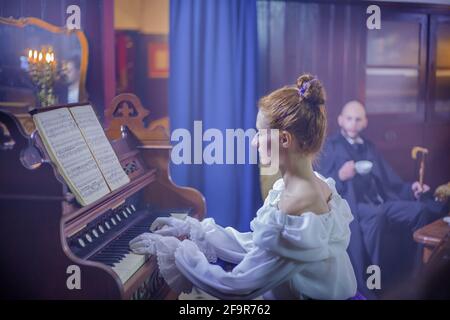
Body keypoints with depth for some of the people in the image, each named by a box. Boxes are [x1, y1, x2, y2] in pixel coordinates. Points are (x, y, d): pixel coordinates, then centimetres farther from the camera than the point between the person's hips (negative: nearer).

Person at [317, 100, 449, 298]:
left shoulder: (369, 147, 26)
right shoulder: (330, 146, 8)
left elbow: (388, 181, 22)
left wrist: (410, 189, 5)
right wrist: (339, 176, -21)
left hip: (380, 202, 6)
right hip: (351, 205, -6)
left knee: (419, 210, -20)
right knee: (376, 215, -39)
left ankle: (415, 273, -11)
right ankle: (367, 284, -32)